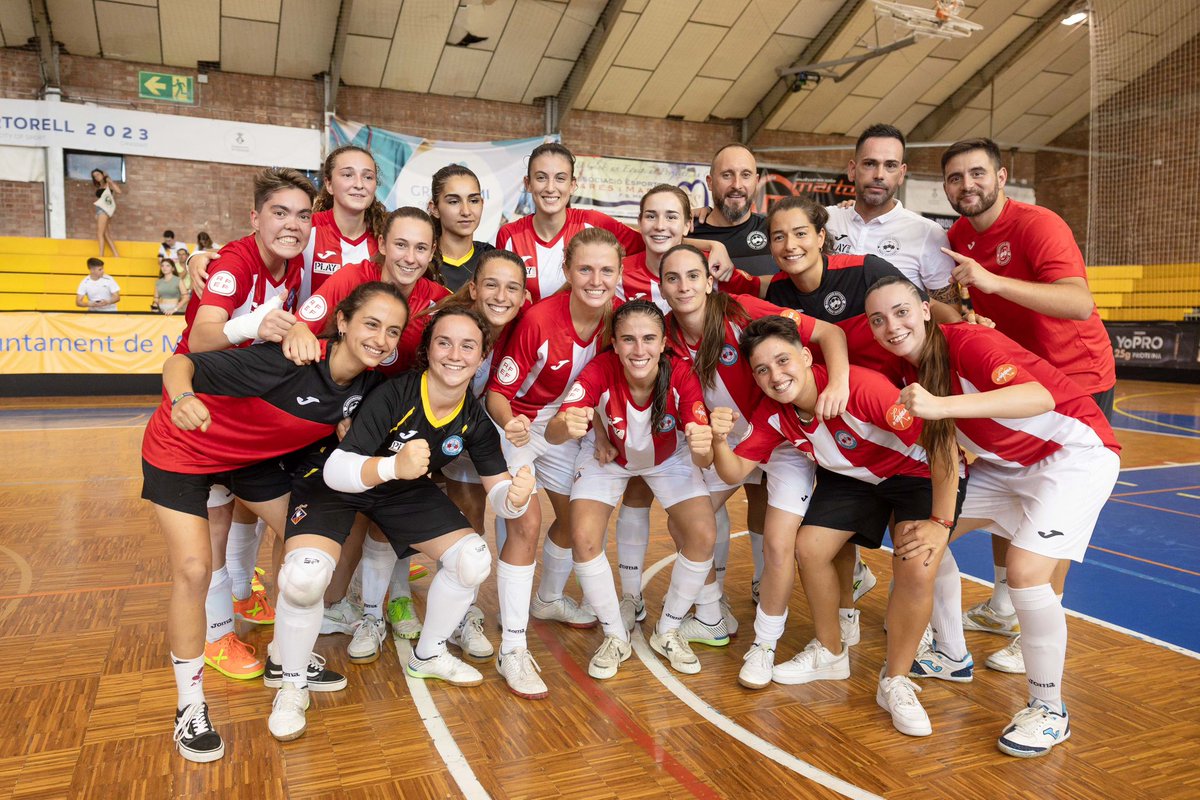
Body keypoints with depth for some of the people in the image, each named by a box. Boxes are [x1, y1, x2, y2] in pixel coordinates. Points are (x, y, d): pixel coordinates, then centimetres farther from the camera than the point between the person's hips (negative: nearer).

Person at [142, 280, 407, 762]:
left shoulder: (367, 383, -16)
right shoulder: (287, 361, -36)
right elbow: (180, 363, -37)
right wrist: (182, 398, -57)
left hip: (255, 454, 7)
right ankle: (190, 708, 8)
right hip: (182, 449, -6)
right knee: (193, 569, -12)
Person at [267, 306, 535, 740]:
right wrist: (392, 466, -56)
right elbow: (336, 470, -36)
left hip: (405, 490, 5)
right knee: (305, 575, -29)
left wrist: (515, 496, -36)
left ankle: (427, 656, 21)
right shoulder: (394, 395, -31)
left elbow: (498, 492, -11)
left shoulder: (475, 420, -15)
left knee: (474, 559, -7)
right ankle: (293, 687, 1)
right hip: (334, 485, -5)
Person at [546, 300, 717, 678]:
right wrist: (566, 427, -66)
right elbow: (551, 432, -43)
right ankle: (615, 636, 7)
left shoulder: (680, 375, -33)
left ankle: (668, 631, 11)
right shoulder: (600, 371, -35)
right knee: (584, 538, -19)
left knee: (703, 537, -15)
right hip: (607, 456, 0)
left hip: (669, 458, 1)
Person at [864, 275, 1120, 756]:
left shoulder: (969, 343, -27)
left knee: (1025, 572, -22)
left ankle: (1050, 710, 1)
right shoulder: (910, 367, -5)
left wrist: (940, 406, -54)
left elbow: (1040, 397, -44)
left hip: (1075, 450, -8)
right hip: (1008, 463, 8)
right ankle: (951, 653, 27)